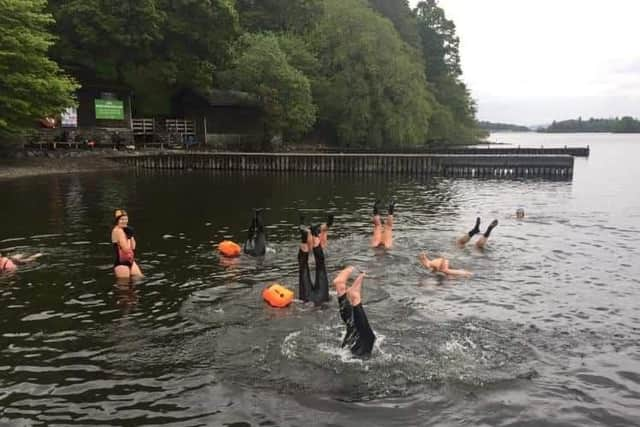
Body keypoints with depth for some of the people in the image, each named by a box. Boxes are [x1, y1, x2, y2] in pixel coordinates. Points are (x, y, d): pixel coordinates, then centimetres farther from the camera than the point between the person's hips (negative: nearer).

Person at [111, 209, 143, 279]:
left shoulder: (125, 230, 10)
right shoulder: (117, 231, -17)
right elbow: (126, 249, -20)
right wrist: (128, 237, -11)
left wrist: (131, 236, -5)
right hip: (121, 263, -9)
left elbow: (133, 247, 5)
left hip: (130, 261, 9)